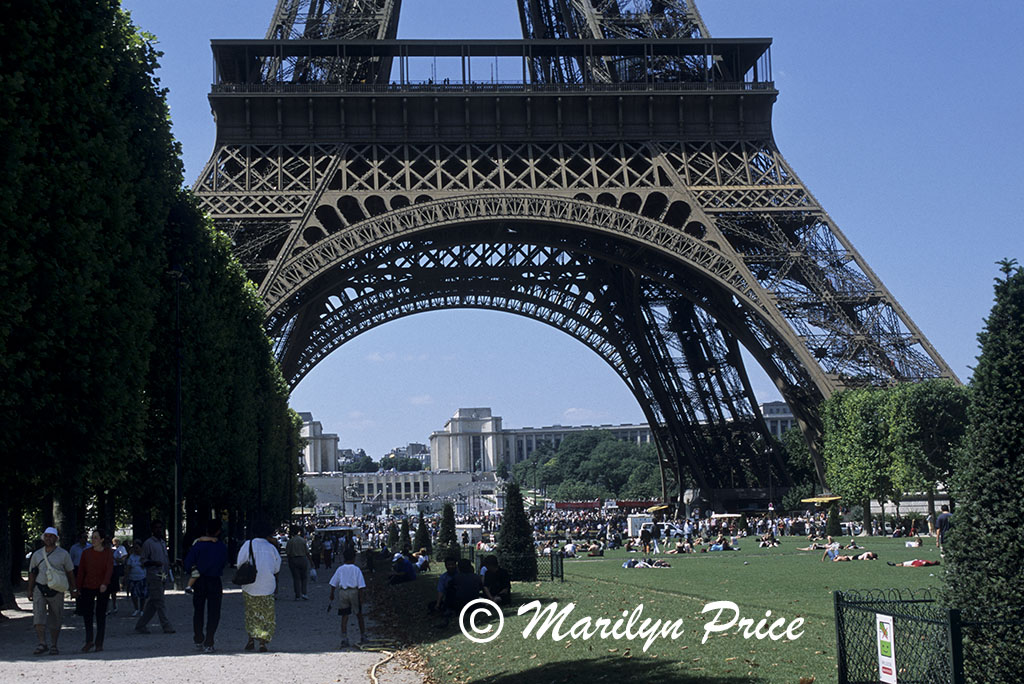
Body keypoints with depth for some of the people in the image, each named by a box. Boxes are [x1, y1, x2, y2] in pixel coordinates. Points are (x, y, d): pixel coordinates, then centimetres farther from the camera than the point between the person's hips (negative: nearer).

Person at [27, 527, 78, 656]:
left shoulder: (63, 554, 4)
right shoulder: (37, 554, 9)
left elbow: (70, 572, 8)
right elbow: (32, 573, 14)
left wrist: (73, 589, 6)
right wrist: (30, 590, 8)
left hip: (56, 590, -1)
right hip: (39, 588, 1)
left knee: (55, 620, 4)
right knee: (38, 616, -15)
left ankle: (53, 646, 15)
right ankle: (42, 644, -20)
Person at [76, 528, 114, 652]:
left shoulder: (108, 553, -1)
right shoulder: (86, 552, 4)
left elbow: (109, 569, -14)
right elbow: (81, 571, 4)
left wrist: (105, 584, -30)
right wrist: (78, 588, -1)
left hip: (102, 588, -1)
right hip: (88, 587, 1)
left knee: (101, 614, 3)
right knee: (87, 614, -4)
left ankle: (99, 643, 11)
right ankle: (89, 641, 9)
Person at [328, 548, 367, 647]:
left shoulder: (340, 569, 4)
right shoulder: (356, 569, -2)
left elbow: (333, 583, 5)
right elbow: (361, 585, -5)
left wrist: (332, 594, 14)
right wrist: (361, 597, -2)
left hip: (342, 592, 1)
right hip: (354, 591, -1)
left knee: (344, 616, 4)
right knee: (359, 615, 13)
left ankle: (344, 639, -3)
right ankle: (363, 637, 20)